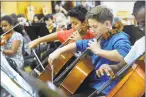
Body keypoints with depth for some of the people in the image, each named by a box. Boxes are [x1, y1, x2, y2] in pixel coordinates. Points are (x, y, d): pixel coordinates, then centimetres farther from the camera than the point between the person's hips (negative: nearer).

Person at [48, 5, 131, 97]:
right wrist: (59, 51, 11)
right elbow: (79, 44, 25)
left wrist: (98, 51, -25)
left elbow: (123, 55, -36)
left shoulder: (119, 38, -14)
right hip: (90, 84, 9)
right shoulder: (98, 40, 12)